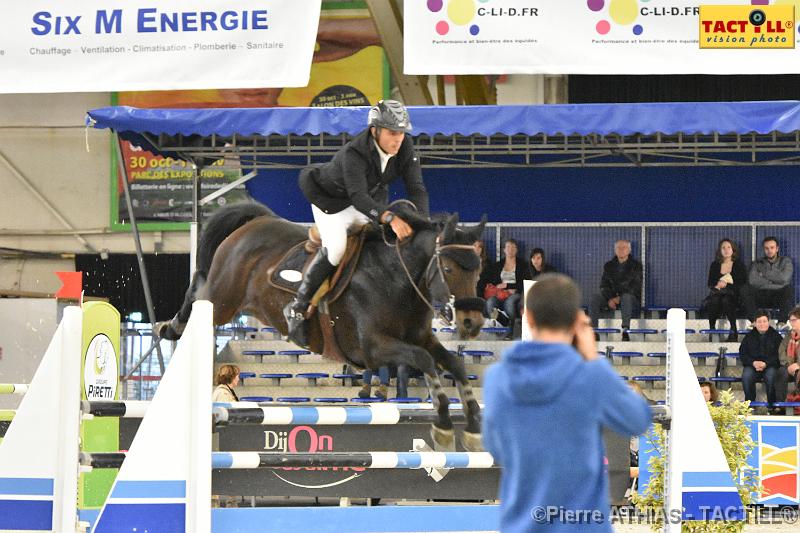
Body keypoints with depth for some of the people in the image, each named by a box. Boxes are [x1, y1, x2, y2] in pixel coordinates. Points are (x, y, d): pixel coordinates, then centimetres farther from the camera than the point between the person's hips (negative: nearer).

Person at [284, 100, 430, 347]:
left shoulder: (405, 148, -21)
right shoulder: (353, 154, -38)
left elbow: (416, 189, -22)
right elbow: (358, 197, -49)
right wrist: (390, 218, -64)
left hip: (371, 200, 7)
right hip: (331, 201, -7)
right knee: (335, 248, -24)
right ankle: (297, 308, -13)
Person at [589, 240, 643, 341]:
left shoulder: (636, 265, 4)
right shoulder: (608, 266, 15)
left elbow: (635, 287, -6)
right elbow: (604, 285, 8)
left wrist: (619, 298, -17)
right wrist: (609, 299, -13)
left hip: (632, 298, -4)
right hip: (611, 298, 4)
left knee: (626, 297, -39)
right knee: (595, 299, -23)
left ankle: (625, 330, -50)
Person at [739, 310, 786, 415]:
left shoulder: (775, 336, 3)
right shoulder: (749, 337, 9)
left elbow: (779, 355, -2)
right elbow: (742, 354, 6)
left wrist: (766, 364, -18)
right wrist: (753, 363, -13)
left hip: (771, 366, -2)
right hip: (752, 365, 2)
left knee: (771, 375, -35)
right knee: (746, 376, -31)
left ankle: (772, 405, -23)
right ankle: (749, 403, -18)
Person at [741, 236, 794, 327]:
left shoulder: (785, 261, 10)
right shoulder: (757, 264, 13)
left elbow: (784, 279, -9)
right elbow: (753, 281, -6)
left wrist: (764, 274, -2)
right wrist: (774, 282, -6)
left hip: (779, 297, -1)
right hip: (761, 297, 1)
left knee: (789, 288, -33)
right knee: (745, 289, -25)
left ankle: (782, 321, -33)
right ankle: (753, 320, -29)